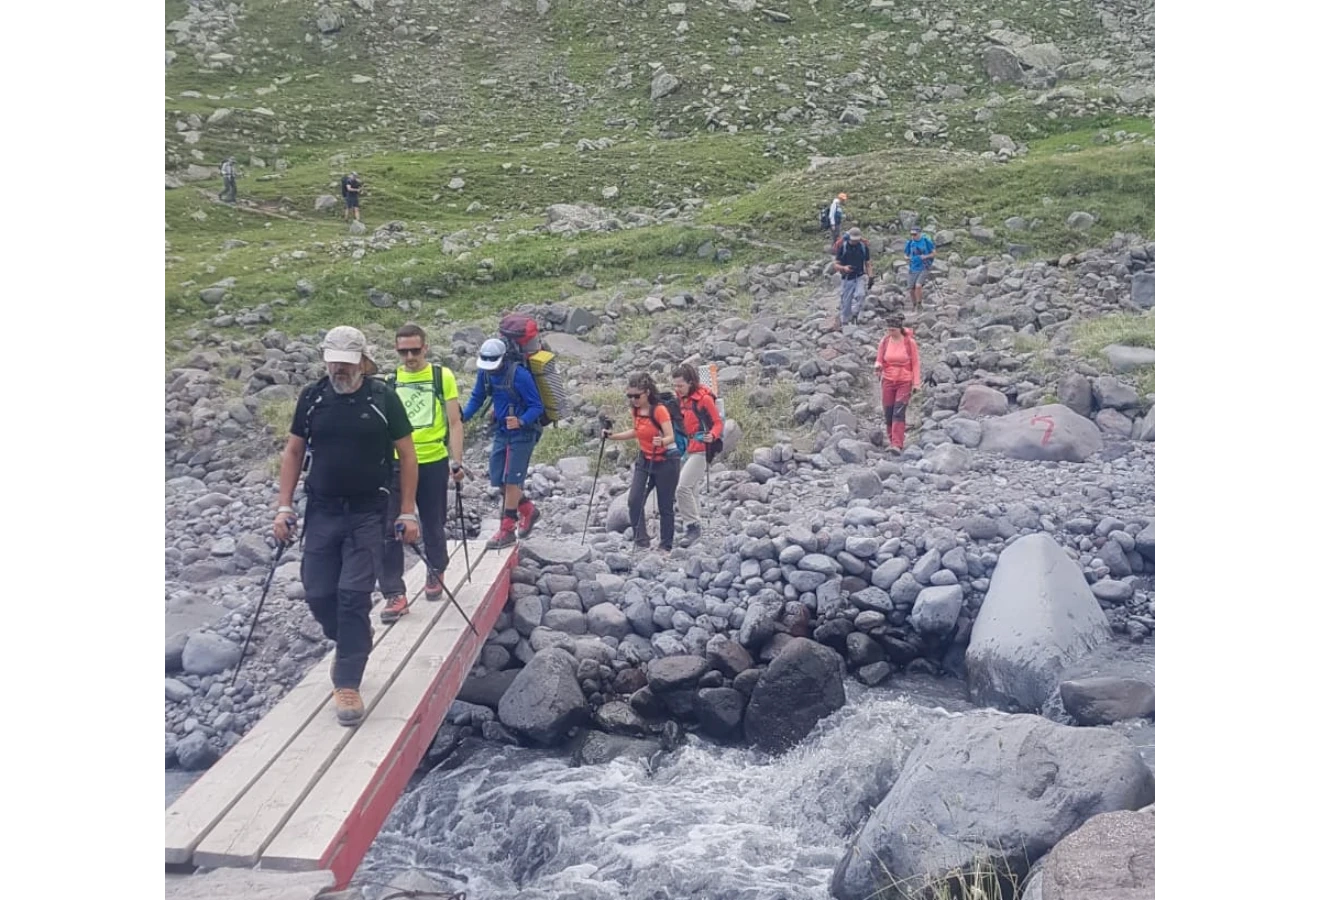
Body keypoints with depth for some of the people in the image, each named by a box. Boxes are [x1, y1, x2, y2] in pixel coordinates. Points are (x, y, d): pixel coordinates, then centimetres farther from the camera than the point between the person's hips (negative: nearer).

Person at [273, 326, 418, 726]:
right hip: (321, 512, 3)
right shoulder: (311, 397, 2)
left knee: (354, 595, -7)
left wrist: (408, 512, -4)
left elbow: (407, 455, -1)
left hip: (367, 514, -3)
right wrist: (285, 506, 3)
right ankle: (350, 646, 34)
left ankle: (348, 683, 2)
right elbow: (293, 452, 10)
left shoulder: (383, 398, -6)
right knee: (318, 594, 4)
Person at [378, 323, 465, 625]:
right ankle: (395, 595, -1)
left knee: (433, 526, 13)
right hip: (396, 464, 1)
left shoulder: (443, 376, -1)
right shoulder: (388, 380, 4)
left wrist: (456, 461, -6)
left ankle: (436, 573, 38)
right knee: (390, 530, -6)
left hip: (433, 463, -1)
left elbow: (454, 422, 1)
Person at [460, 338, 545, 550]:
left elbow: (537, 406, -20)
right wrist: (462, 417, -10)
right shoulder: (484, 373, -4)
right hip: (501, 432, 7)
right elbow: (476, 399, 7)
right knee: (499, 480, 8)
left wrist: (521, 421, -38)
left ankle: (507, 530, 1)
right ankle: (528, 511, 30)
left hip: (522, 433, -7)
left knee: (511, 480, -7)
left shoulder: (520, 375, -23)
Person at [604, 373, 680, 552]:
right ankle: (642, 542, 0)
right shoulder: (636, 410, 0)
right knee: (634, 501, -8)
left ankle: (666, 546, 15)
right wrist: (611, 436, 8)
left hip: (665, 462, -6)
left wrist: (662, 441, -49)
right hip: (644, 460, 6)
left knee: (665, 506, 2)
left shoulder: (659, 410, -20)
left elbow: (671, 437, -27)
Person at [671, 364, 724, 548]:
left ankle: (692, 526, -9)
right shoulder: (681, 398, 10)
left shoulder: (704, 399, -12)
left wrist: (712, 436, -27)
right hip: (686, 450, 8)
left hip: (701, 450, -8)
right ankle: (692, 526, 24)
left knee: (683, 488, -19)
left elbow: (718, 423, -9)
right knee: (687, 490, 12)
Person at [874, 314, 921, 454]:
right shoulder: (884, 341, 1)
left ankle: (897, 445, -17)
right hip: (888, 381, 3)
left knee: (899, 412, -13)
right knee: (888, 413, 4)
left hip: (905, 382, -3)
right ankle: (891, 441, 19)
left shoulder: (909, 342, -6)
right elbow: (879, 360, 7)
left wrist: (916, 383, -5)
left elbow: (915, 363, -1)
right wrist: (878, 366, -18)